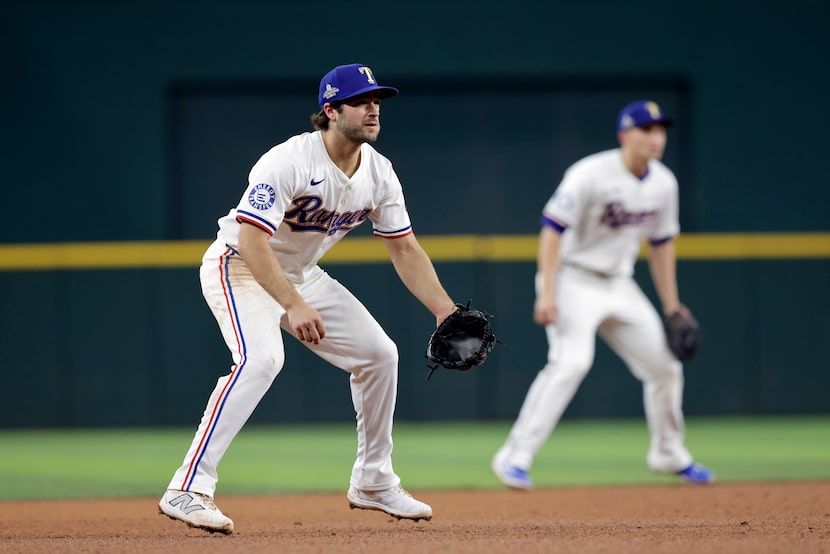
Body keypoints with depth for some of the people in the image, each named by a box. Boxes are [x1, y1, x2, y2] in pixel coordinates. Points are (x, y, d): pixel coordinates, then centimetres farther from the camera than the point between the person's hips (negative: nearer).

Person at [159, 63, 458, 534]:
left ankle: (373, 484, 21)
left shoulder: (379, 173, -6)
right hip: (240, 267, -8)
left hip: (301, 275, 8)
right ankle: (188, 490, -36)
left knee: (379, 353, 4)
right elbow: (251, 241, -36)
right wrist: (294, 306, -45)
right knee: (262, 357, -33)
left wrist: (445, 311, -10)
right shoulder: (290, 162, -29)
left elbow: (405, 249, 1)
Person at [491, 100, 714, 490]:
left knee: (665, 367, 9)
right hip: (573, 279, -7)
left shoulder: (664, 183, 3)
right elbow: (552, 228, -22)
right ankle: (515, 456, -28)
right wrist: (547, 294, -29)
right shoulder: (591, 174, -19)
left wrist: (672, 306, 15)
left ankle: (669, 455, 33)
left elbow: (661, 244, 15)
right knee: (572, 361, -28)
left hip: (619, 287, 7)